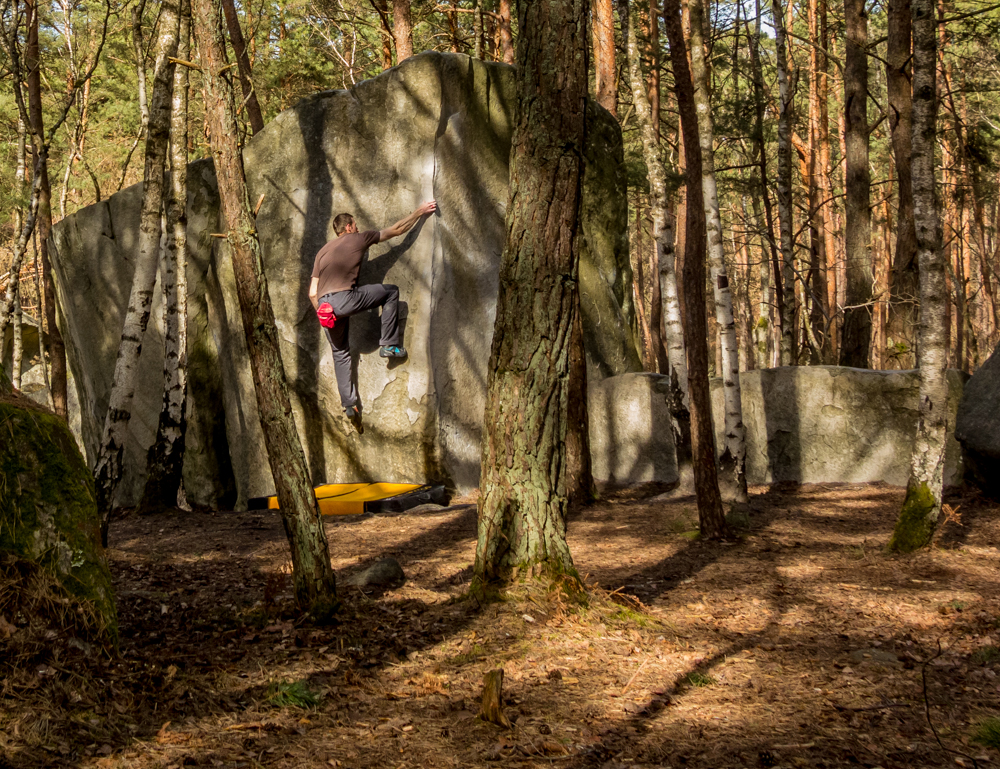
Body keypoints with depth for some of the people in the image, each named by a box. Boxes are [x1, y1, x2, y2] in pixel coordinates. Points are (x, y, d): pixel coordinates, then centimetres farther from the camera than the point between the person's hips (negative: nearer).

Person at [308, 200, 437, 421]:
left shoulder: (323, 251, 26)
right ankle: (389, 345, 11)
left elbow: (312, 293, 21)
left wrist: (322, 313, 32)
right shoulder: (358, 239, 11)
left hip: (324, 305, 6)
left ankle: (349, 403, 16)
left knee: (340, 353, 18)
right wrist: (420, 212, 26)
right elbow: (396, 230, 17)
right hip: (344, 299, -6)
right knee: (391, 292, 13)